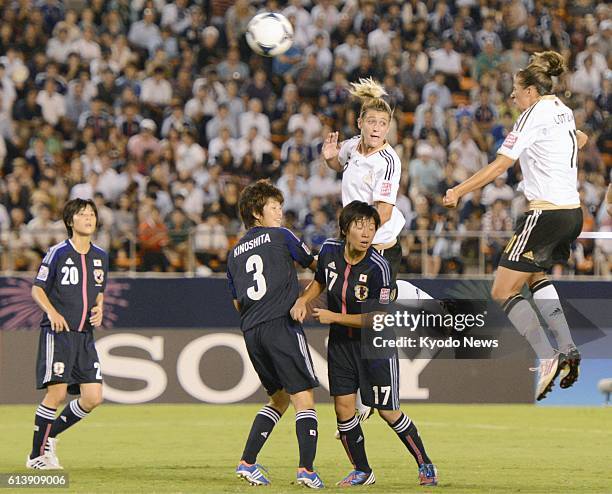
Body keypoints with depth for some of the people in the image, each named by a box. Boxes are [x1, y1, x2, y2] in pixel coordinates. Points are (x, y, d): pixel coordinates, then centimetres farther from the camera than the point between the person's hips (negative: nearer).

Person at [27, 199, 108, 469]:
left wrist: (99, 308, 4)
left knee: (93, 398, -2)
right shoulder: (58, 253, -5)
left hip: (85, 335, 6)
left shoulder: (100, 256, 12)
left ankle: (51, 435, 19)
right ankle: (37, 455, 1)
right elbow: (37, 289, -1)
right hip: (57, 333, -6)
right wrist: (52, 312, -17)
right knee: (57, 393, -12)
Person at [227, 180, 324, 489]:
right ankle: (306, 468, -18)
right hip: (281, 324, -6)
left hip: (250, 332, 6)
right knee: (303, 398, -6)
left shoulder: (235, 253, 19)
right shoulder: (280, 237, 3)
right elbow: (313, 264, 17)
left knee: (279, 398, 20)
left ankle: (247, 462, 12)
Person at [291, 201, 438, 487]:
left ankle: (425, 465, 17)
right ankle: (362, 471, 15)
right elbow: (320, 280, 16)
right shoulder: (329, 251, -8)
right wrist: (303, 300, -3)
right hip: (340, 342, 5)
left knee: (388, 411, -2)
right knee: (342, 405, -1)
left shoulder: (378, 267, -23)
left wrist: (334, 317, -19)